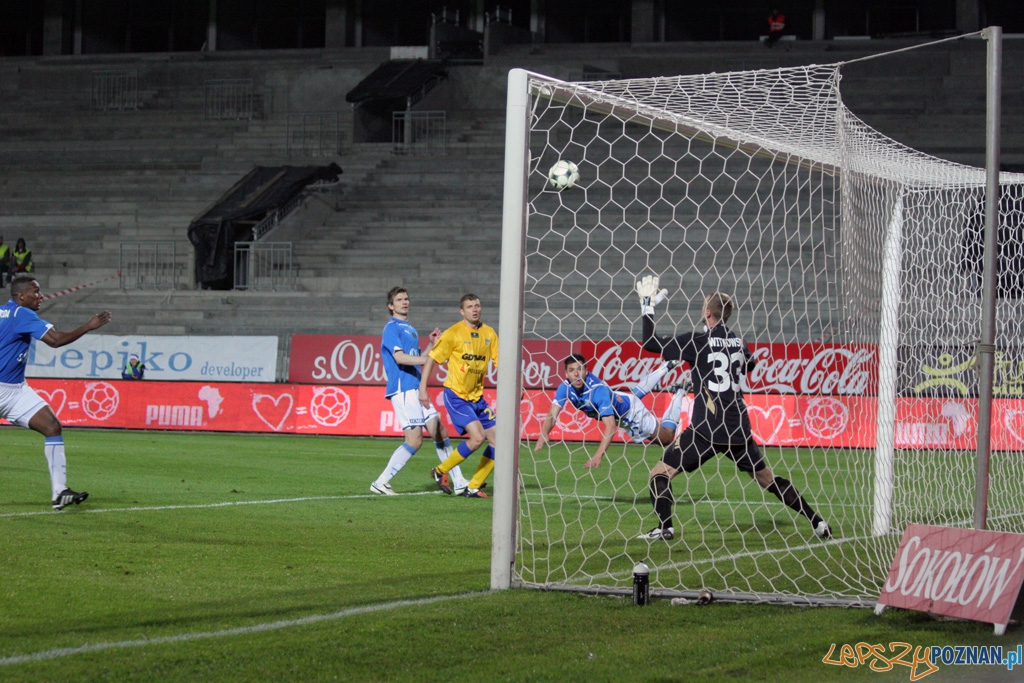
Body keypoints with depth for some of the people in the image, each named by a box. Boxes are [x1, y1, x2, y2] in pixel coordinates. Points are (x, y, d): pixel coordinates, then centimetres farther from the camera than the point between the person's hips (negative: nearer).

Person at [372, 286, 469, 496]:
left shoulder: (411, 329, 21)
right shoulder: (392, 327, -6)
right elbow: (399, 357, -19)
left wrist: (432, 344, 13)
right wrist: (430, 359, -22)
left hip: (416, 390, 9)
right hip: (403, 390, -9)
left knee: (440, 432, 6)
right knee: (415, 439, -13)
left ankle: (458, 482, 10)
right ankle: (381, 483, -7)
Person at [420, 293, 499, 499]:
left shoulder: (489, 334, 6)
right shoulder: (453, 334, -10)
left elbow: (499, 361, 10)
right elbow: (432, 359, -6)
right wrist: (422, 388, -11)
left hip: (477, 397, 7)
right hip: (456, 395, -6)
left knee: (496, 440, 0)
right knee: (477, 437, -21)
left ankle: (473, 487, 10)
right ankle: (440, 472, -2)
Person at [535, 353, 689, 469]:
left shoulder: (598, 389, -46)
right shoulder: (565, 387, -31)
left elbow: (610, 427, -53)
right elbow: (553, 415, -35)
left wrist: (598, 456, -65)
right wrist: (543, 434, -57)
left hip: (629, 410, -6)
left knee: (666, 438, 9)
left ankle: (679, 394, 29)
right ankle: (665, 368, 58)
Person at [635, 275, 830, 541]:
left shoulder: (698, 342, -7)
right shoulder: (737, 341, 9)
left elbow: (651, 343, -6)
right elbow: (750, 365, 31)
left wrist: (647, 306, 3)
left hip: (706, 430, -6)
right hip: (738, 429, 6)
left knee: (659, 473, 2)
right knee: (767, 478, 17)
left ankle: (664, 527, -14)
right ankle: (816, 522, 15)